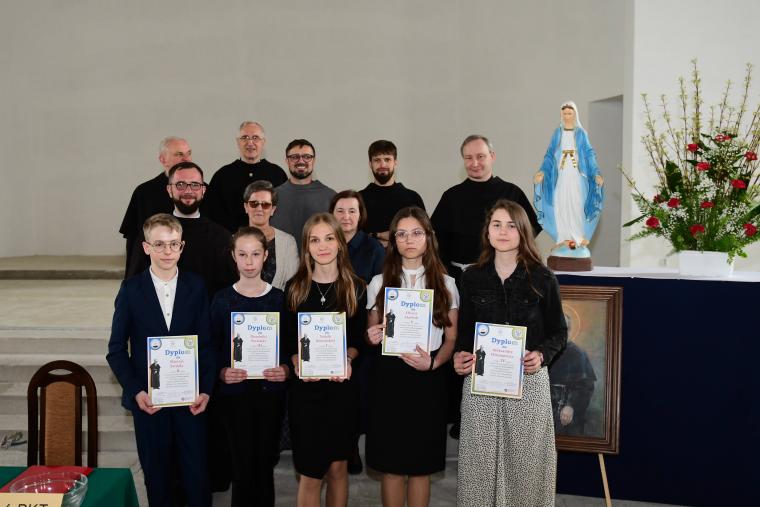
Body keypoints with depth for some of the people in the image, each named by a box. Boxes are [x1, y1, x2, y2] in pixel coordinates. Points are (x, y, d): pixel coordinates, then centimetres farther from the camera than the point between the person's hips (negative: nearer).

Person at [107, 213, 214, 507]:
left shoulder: (196, 287, 1)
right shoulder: (131, 290, -1)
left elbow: (206, 344, 2)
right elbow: (117, 349, 1)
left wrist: (206, 390, -7)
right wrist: (135, 391, -10)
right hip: (148, 399, 0)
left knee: (196, 475, 4)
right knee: (156, 477, 11)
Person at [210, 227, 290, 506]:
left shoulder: (278, 298, 3)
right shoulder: (222, 299, 1)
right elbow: (213, 347, 2)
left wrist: (286, 369, -12)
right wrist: (222, 372, -15)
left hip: (270, 389, 1)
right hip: (235, 391, -1)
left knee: (265, 462, 8)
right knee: (243, 465, 2)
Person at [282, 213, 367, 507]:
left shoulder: (355, 288, 3)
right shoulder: (295, 288, 4)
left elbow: (359, 339, 5)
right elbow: (287, 340, 4)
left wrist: (346, 360, -15)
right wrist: (298, 364, -15)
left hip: (341, 386, 0)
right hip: (304, 387, 0)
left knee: (337, 466, 10)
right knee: (310, 472, 2)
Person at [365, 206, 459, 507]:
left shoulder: (446, 284, 5)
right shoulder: (379, 283, 5)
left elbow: (452, 339, 5)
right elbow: (372, 334, 12)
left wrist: (433, 363, -14)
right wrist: (372, 338, -12)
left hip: (429, 378, 0)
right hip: (389, 377, 0)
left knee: (421, 466, 7)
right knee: (391, 465, 5)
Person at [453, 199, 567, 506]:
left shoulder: (543, 279, 1)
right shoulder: (472, 278, 5)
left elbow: (559, 331, 5)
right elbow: (463, 329, 11)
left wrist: (542, 356, -13)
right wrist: (459, 356, -8)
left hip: (528, 380, -1)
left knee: (525, 458, 4)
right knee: (481, 459, 4)